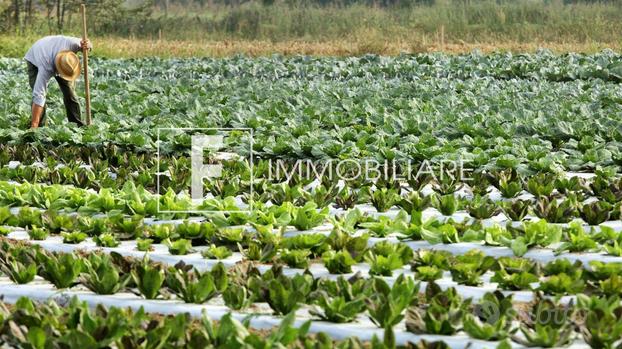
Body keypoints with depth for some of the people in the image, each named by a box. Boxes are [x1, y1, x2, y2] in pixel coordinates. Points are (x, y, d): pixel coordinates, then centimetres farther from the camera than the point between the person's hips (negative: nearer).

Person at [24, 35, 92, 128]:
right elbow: (39, 96, -45)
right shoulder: (46, 68, -46)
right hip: (35, 60, -4)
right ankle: (39, 127, -13)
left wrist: (87, 45, -41)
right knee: (39, 92, -22)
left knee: (69, 91, -4)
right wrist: (34, 124, -47)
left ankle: (78, 125, 6)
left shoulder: (71, 43, -40)